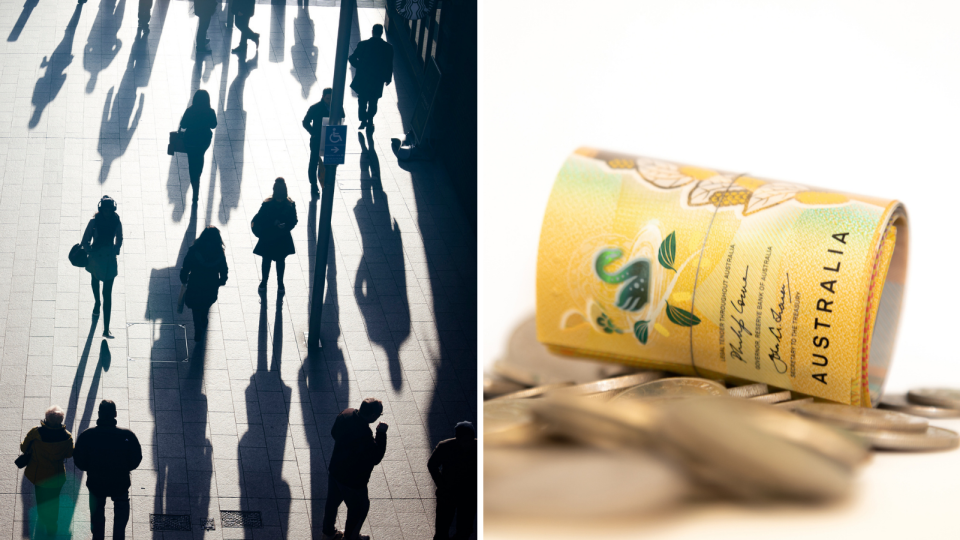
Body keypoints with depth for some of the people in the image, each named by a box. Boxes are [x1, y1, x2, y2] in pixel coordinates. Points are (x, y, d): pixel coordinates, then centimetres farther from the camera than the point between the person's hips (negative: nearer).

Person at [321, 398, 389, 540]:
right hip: (353, 479, -7)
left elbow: (334, 433, 4)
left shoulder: (346, 415, -15)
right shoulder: (365, 435, -39)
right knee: (360, 507, 20)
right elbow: (376, 458, -26)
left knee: (332, 501, 28)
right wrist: (381, 434, -24)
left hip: (335, 469, 7)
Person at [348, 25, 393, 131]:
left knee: (362, 101, 15)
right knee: (373, 101, 19)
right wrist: (388, 78, 9)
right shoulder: (388, 48, -11)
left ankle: (363, 120, 11)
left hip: (362, 79, -1)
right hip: (377, 81, 1)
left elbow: (352, 59, -7)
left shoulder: (363, 44, -13)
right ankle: (369, 120, 26)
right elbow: (389, 65, -5)